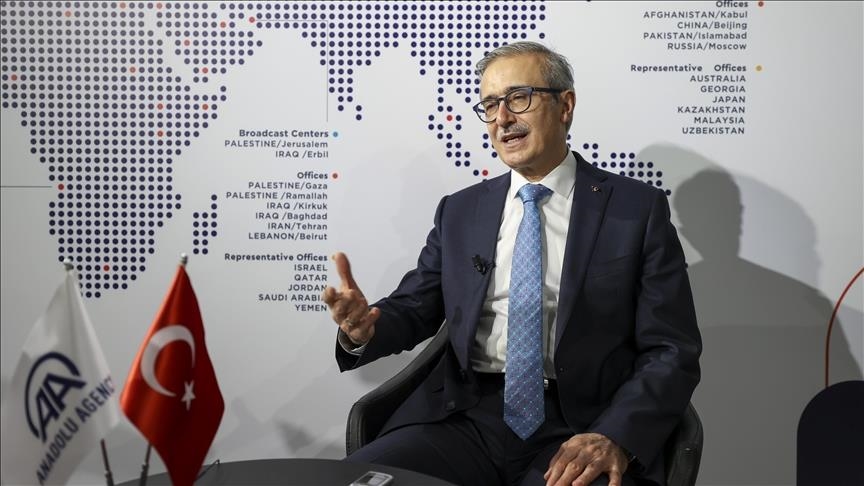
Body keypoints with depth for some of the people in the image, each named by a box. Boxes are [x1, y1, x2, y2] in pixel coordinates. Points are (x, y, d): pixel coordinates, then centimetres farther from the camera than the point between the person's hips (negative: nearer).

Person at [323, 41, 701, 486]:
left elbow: (672, 351, -2)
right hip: (466, 417, 3)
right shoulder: (460, 211, 13)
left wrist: (615, 437, -19)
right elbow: (412, 310, 14)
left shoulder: (638, 210, 2)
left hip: (581, 430, -2)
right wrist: (364, 327, -10)